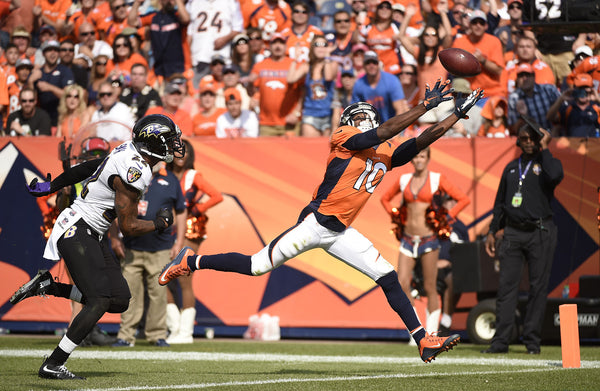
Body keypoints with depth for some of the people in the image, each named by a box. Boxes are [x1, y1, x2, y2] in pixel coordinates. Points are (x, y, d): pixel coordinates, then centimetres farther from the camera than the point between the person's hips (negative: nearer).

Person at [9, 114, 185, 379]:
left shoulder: (127, 151, 6)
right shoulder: (134, 173, -23)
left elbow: (87, 167, 18)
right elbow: (128, 227, -18)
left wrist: (52, 186, 29)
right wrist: (160, 224, -1)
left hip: (92, 235, 10)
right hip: (76, 232, -10)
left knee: (119, 301, 3)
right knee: (100, 300, -16)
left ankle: (47, 287, 13)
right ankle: (53, 365, -13)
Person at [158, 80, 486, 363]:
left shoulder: (384, 156, 13)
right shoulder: (343, 138, -6)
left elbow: (419, 142, 10)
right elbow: (385, 131, -17)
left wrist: (457, 115, 2)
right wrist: (426, 106, -15)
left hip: (341, 233, 7)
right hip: (317, 223, -7)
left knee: (389, 278, 0)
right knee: (257, 267, -7)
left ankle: (423, 341, 1)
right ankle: (191, 261, 12)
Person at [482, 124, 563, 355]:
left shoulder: (547, 162, 4)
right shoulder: (511, 168, 18)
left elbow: (555, 176, -22)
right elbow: (500, 202, 22)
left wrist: (544, 148, -11)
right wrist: (492, 232, 15)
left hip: (539, 233, -4)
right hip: (513, 232, 4)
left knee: (538, 287, -3)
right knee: (506, 285, -3)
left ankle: (532, 340, 3)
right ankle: (501, 341, -4)